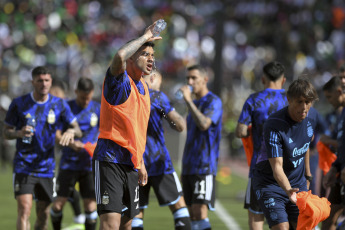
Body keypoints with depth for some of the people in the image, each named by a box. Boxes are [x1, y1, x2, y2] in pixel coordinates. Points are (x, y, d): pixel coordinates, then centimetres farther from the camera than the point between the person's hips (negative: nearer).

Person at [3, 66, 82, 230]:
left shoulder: (59, 104, 4)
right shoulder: (19, 104, -2)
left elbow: (78, 130, 6)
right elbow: (6, 132, 4)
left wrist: (70, 132, -19)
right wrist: (19, 133, -19)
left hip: (46, 167, 3)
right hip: (24, 166, -3)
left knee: (43, 213, 9)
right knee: (24, 209, -17)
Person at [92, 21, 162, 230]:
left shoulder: (144, 88, 17)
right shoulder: (120, 82, -9)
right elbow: (120, 56, -32)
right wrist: (145, 38, -18)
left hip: (131, 164, 8)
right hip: (110, 161, -8)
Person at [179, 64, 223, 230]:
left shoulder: (213, 102, -7)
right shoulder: (194, 103, 20)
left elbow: (204, 124, -25)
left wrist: (188, 101, -23)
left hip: (204, 166, -8)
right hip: (189, 166, 8)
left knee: (200, 211, -17)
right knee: (192, 214, 5)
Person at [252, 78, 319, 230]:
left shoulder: (312, 116, -5)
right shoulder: (273, 125, -27)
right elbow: (277, 167, -33)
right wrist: (288, 190, -49)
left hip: (298, 183, 6)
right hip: (270, 184, -6)